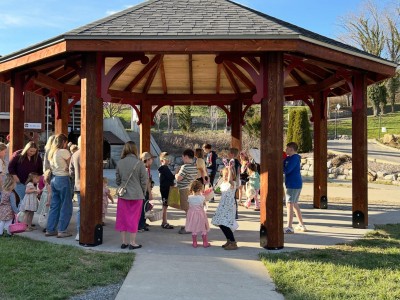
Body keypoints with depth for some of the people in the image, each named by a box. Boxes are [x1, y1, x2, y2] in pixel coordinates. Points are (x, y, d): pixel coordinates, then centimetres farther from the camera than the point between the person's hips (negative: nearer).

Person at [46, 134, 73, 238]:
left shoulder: (51, 153, 11)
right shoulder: (64, 152, -13)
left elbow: (51, 168, 12)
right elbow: (71, 165, -7)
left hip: (54, 179, 8)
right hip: (63, 179, -8)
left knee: (54, 205, 13)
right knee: (66, 206, 1)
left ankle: (50, 229, 17)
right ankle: (62, 230, 2)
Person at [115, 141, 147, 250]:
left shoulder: (120, 163, -1)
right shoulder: (139, 163, -11)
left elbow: (117, 180, 5)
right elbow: (144, 180, -7)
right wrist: (143, 193, 7)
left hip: (123, 195, 3)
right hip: (136, 195, -3)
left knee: (123, 218, 11)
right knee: (134, 218, 6)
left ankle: (123, 242, 18)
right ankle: (132, 242, 12)